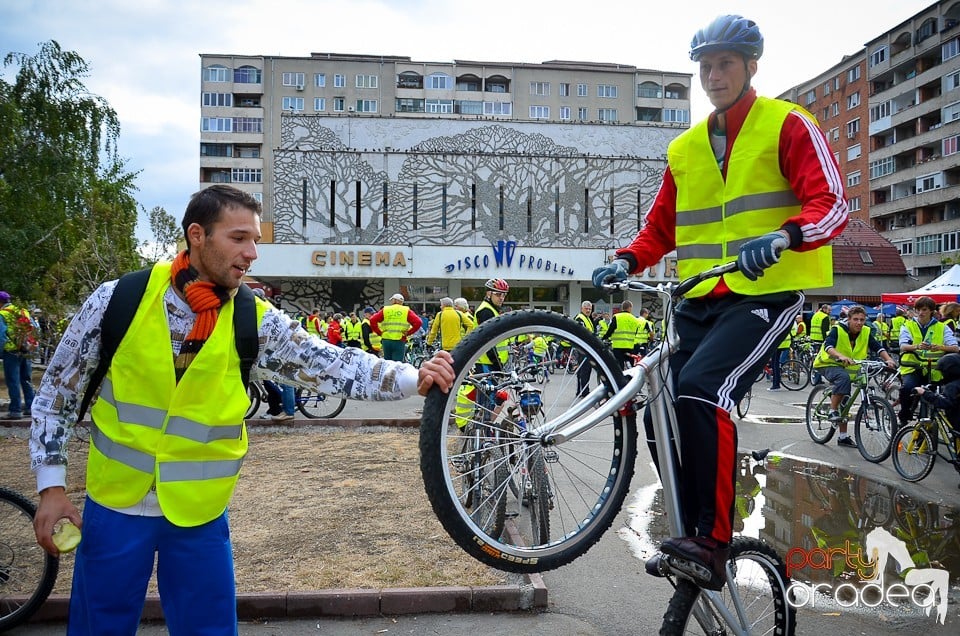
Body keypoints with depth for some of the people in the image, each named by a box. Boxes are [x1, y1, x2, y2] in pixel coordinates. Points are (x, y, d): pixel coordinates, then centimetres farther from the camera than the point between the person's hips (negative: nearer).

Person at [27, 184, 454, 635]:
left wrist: (414, 378, -33)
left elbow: (335, 367, -18)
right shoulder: (118, 298, -9)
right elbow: (57, 391, 1)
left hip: (198, 517, 0)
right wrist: (51, 486, -2)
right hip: (115, 507, 0)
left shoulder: (257, 322, -9)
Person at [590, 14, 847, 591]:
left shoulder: (789, 126, 2)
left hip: (767, 293, -6)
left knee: (702, 387, -29)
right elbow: (660, 229, 21)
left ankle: (712, 543, -18)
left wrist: (780, 237, -29)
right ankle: (698, 538, 12)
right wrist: (628, 261, 1)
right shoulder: (684, 149, 17)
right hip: (699, 300, 6)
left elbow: (832, 202, -9)